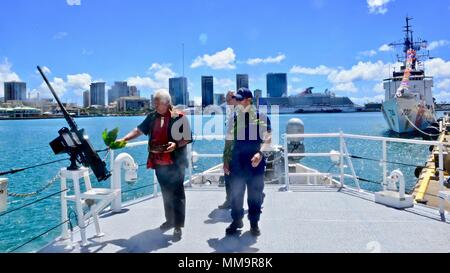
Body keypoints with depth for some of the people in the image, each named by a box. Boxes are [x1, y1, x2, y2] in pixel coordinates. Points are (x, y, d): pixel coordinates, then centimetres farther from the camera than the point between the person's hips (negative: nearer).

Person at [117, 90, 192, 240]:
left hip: (175, 162, -6)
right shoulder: (152, 116, 8)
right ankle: (170, 220, 31)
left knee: (177, 193, -1)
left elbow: (187, 138, -7)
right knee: (166, 192, 16)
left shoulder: (179, 117, -9)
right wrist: (124, 139, -5)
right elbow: (139, 130, 7)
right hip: (159, 162, 6)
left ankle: (178, 226, 4)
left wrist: (176, 145, -23)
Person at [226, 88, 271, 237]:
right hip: (237, 161, 3)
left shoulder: (261, 116, -4)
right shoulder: (234, 117, 6)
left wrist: (260, 153, -24)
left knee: (255, 193, 7)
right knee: (236, 192, 9)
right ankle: (236, 221, 26)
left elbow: (268, 138, -8)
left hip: (255, 161, -2)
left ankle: (254, 223, 23)